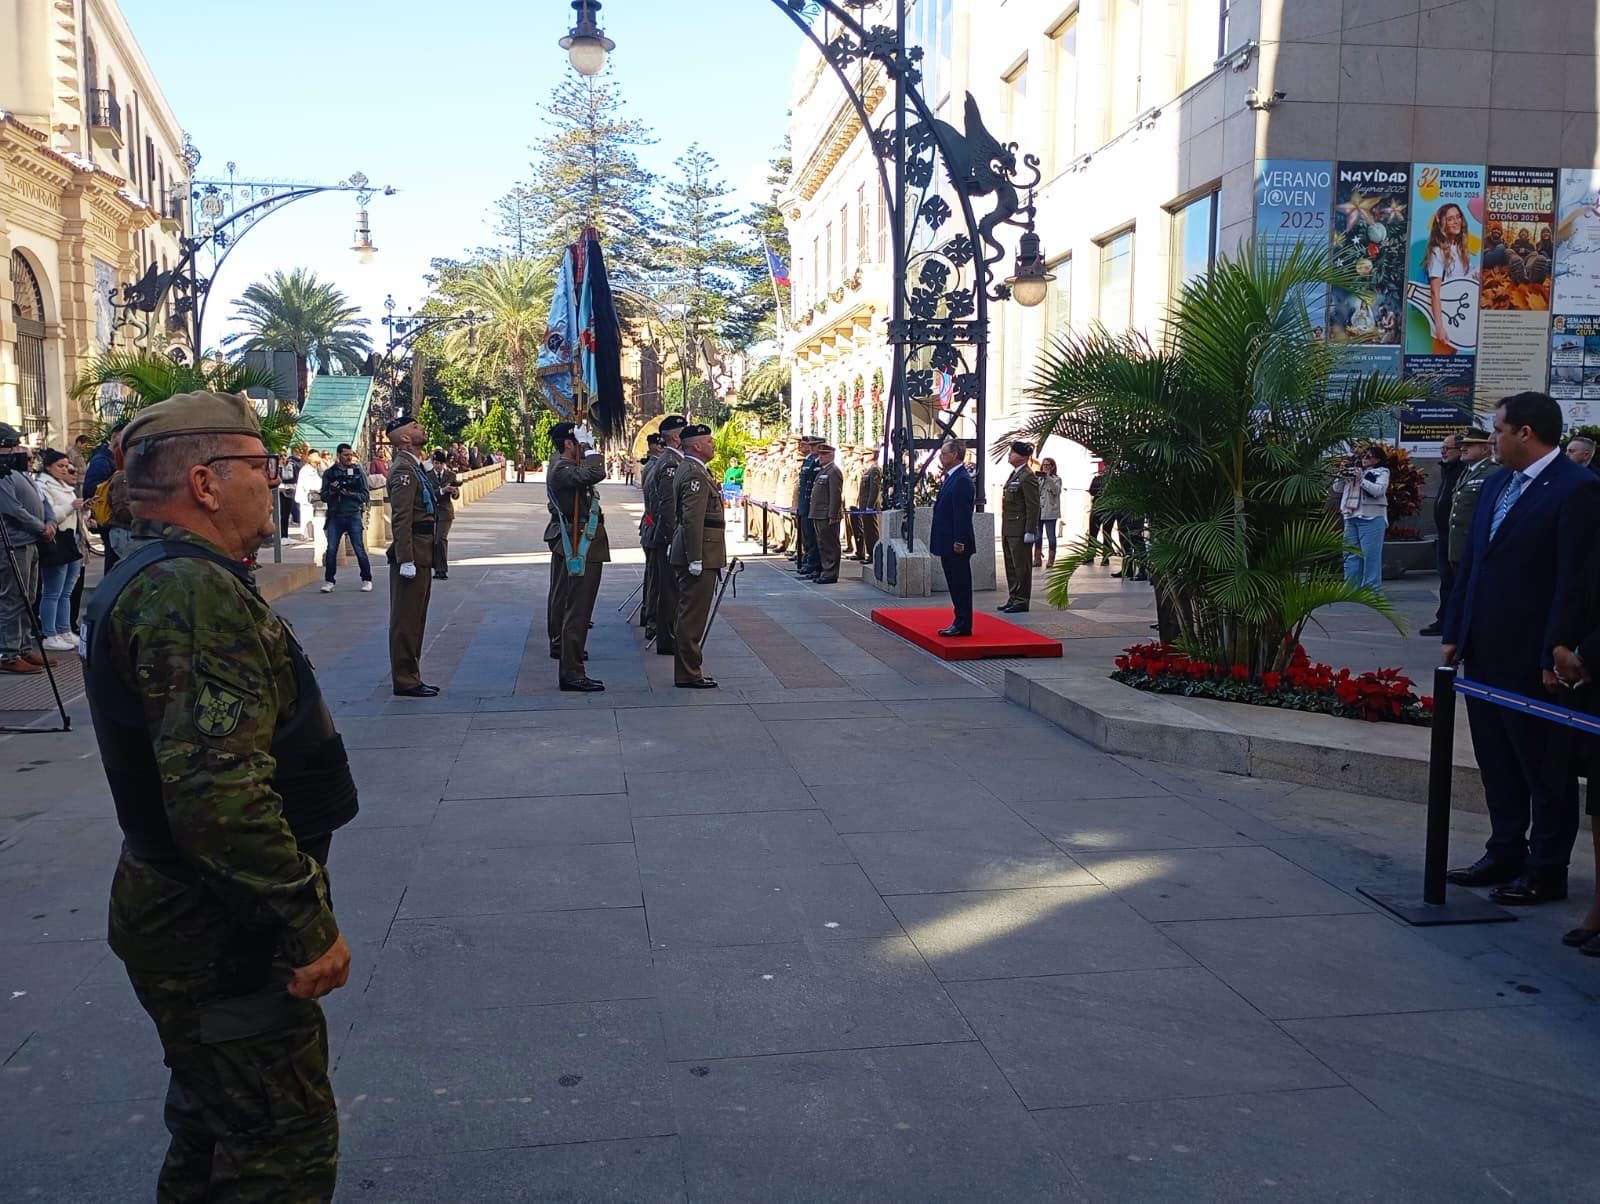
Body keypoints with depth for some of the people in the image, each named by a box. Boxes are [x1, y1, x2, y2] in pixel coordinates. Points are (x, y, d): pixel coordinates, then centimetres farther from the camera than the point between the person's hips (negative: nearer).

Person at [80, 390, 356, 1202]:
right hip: (222, 941, -11)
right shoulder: (192, 593, -24)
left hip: (190, 920, 11)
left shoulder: (146, 579, 11)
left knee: (215, 1125, 25)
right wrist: (309, 926, -24)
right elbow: (220, 792, -33)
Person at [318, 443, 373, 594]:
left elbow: (366, 495, 1)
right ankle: (329, 581, 6)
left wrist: (350, 494, -13)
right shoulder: (329, 473, 7)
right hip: (335, 516, 1)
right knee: (331, 550, -4)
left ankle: (367, 580, 10)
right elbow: (324, 497, 8)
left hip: (353, 515, -1)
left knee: (359, 549, -2)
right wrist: (331, 491, -12)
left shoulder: (358, 471, 5)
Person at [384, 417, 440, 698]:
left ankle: (410, 677, 23)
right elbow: (401, 518, -20)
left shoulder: (414, 466, 16)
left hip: (421, 554, 10)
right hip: (412, 554, -10)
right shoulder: (403, 469, -15)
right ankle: (405, 681, 2)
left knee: (414, 619, 15)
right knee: (406, 621, -3)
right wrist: (406, 560, -23)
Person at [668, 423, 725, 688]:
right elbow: (692, 520, -23)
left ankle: (687, 671, 22)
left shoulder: (687, 470, 16)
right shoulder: (695, 474, -17)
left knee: (688, 614, 15)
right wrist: (696, 559, -24)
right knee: (692, 616, -5)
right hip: (700, 554, -11)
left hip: (691, 553, 11)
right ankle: (689, 674, 0)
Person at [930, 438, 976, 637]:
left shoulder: (962, 480, -17)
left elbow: (963, 513, -21)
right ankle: (960, 623, 21)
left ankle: (963, 626, 2)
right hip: (948, 543, 10)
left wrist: (959, 541, -22)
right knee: (955, 584, 14)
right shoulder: (950, 477, 14)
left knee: (961, 584, -3)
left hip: (957, 545, -10)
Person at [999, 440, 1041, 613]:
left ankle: (1021, 600, 6)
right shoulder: (1014, 475, 15)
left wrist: (1030, 532, -20)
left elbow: (1033, 506, -17)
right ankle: (1013, 597, 23)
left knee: (1021, 566, -1)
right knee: (1011, 565, 14)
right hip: (1008, 529, 10)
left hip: (1019, 530, -10)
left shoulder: (1027, 477, -14)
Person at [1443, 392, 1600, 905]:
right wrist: (1454, 633, 10)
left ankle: (1546, 872, 16)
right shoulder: (1497, 486, 13)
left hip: (1531, 660, -8)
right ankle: (1505, 854, 28)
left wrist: (1554, 656, -18)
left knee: (1546, 770, 5)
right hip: (1483, 652, 8)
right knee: (1497, 763, 16)